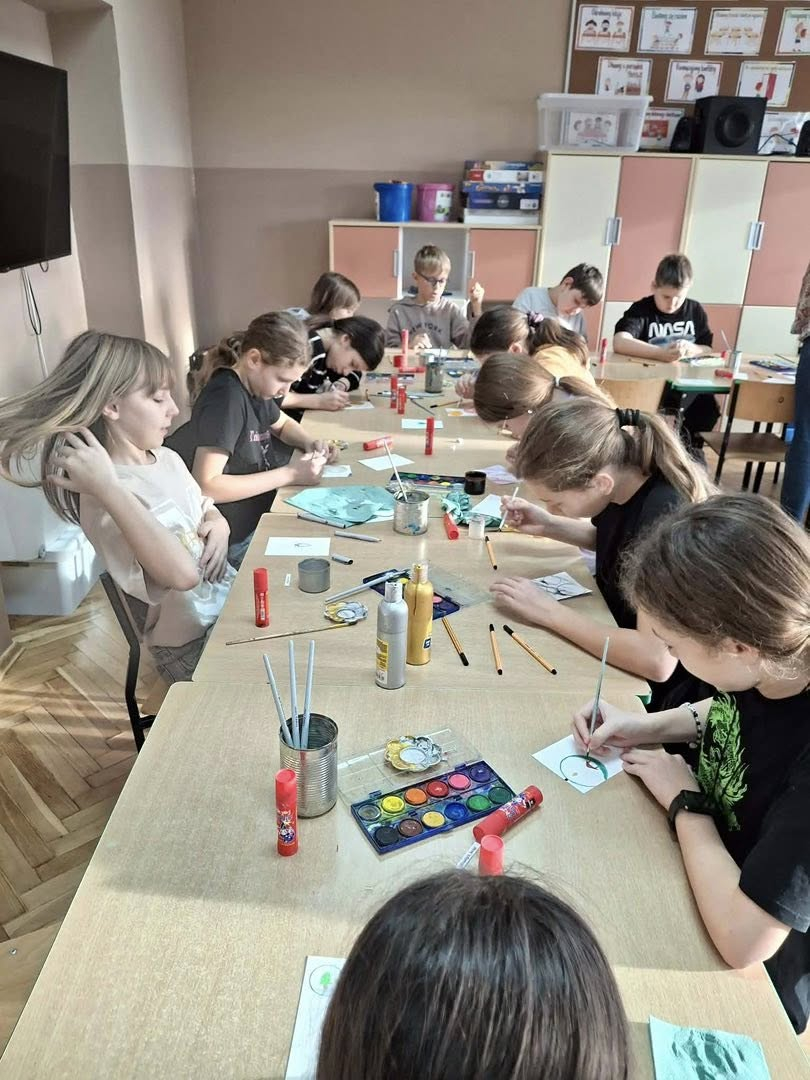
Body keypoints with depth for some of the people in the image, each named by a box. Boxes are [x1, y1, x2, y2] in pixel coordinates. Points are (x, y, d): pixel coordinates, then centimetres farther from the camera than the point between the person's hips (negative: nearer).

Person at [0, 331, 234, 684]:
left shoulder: (167, 458, 1)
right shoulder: (105, 496, -24)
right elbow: (183, 573, -39)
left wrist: (218, 526, -6)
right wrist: (107, 488, -39)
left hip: (230, 601, 8)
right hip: (192, 646, -7)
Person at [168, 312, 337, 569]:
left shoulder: (255, 385, 4)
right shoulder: (226, 397, -21)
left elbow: (283, 424, 25)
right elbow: (206, 486, -28)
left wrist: (310, 443, 2)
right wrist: (289, 474, -24)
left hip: (264, 516, 8)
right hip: (237, 543, -8)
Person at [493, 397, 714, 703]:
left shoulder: (666, 520, -34)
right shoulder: (624, 467, -11)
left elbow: (656, 660, -38)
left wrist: (547, 611, -31)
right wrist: (548, 525, -4)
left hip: (659, 688, -7)